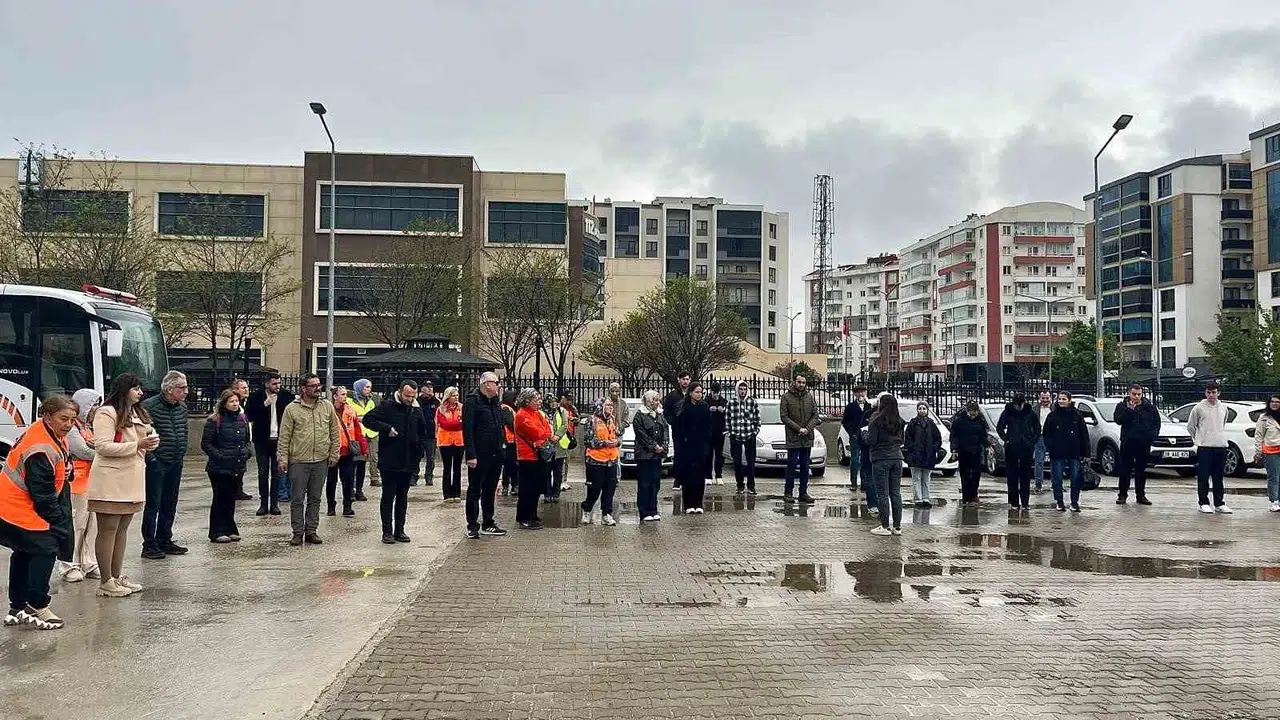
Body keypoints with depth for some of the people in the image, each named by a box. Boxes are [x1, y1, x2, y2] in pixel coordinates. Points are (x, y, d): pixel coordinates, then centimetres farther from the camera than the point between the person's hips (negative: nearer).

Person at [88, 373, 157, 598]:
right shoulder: (107, 413, -10)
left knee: (122, 529, 13)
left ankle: (117, 576, 21)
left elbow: (145, 436, 29)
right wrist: (137, 444, -22)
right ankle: (105, 582, 3)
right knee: (108, 530, -3)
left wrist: (151, 441, 5)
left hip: (131, 479, 9)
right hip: (111, 481, -9)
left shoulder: (136, 413, 18)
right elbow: (102, 446, -18)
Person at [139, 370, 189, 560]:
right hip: (156, 464, -7)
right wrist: (150, 457, -15)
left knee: (170, 505, 13)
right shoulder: (149, 406, -14)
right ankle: (149, 545, 4)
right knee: (153, 505, -2)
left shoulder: (182, 407, 10)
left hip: (175, 464, 7)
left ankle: (165, 540, 23)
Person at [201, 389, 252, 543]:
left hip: (238, 467, 6)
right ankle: (217, 532, 7)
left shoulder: (243, 419, 12)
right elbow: (206, 444, -9)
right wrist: (219, 456, -17)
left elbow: (247, 440, 23)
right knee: (220, 499, 0)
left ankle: (230, 530, 19)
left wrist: (247, 451, 4)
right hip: (220, 468, -6)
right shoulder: (214, 421, -9)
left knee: (231, 499, 12)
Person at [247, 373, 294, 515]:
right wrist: (265, 404, -21)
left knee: (277, 474, 6)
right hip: (262, 441, -1)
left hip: (279, 440, 1)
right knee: (263, 474, 5)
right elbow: (249, 414, -11)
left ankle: (274, 503, 13)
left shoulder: (285, 396, 1)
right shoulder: (256, 396, -3)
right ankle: (263, 504, 12)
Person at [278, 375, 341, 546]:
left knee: (315, 498, 10)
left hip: (321, 461, 2)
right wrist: (283, 458, -6)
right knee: (297, 499, 3)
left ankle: (311, 531, 18)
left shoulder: (327, 406, 5)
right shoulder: (292, 408, -2)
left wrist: (334, 454, 5)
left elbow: (335, 433, 9)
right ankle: (297, 532, 11)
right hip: (298, 461, -2)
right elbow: (284, 436, -2)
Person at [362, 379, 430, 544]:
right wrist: (387, 428, -20)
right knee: (388, 496, 0)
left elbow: (422, 433, 20)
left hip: (408, 462, 5)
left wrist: (419, 452, 10)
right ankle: (387, 532, 6)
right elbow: (368, 419, -11)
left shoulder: (416, 410, 10)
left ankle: (399, 530, 17)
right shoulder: (387, 405, -6)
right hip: (389, 461, -5)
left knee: (402, 497, 10)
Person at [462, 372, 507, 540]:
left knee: (490, 490, 15)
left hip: (495, 455, 8)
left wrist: (503, 446, 11)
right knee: (474, 491, 2)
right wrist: (471, 455, -22)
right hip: (479, 456, -8)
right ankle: (472, 526, 8)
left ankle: (488, 523, 25)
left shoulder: (496, 403, 14)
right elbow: (467, 430, -17)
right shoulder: (472, 401, -12)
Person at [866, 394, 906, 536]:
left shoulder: (876, 420, -11)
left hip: (881, 459, -5)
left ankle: (885, 526, -1)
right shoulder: (899, 421, 7)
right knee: (896, 493, 9)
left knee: (882, 493, -1)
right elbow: (901, 440, 15)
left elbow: (871, 441, -13)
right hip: (897, 458, 6)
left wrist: (865, 434, 6)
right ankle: (897, 526, 11)